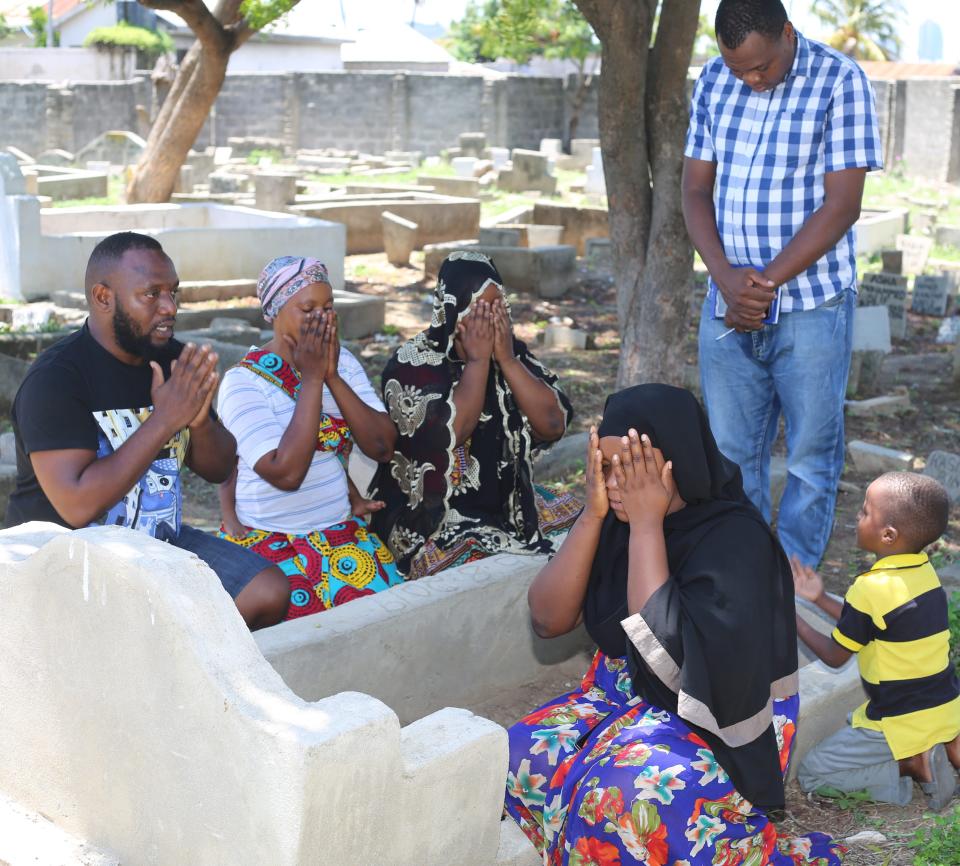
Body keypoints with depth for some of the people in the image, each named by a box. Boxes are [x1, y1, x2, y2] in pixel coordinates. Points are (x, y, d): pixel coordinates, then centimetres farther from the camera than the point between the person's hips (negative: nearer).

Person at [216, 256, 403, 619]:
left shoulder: (342, 361, 7)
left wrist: (332, 376, -12)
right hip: (269, 542, -5)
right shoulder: (244, 381, -11)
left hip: (342, 531, 5)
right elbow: (285, 473, -23)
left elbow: (382, 447, -3)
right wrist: (312, 378, -19)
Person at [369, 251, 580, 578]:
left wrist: (506, 359, -12)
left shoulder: (513, 352, 6)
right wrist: (477, 360, -17)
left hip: (512, 505, 6)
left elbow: (553, 425, -6)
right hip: (434, 522, -6)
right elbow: (450, 434, -25)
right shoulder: (412, 363, -10)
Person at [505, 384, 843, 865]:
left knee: (630, 795, -33)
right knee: (520, 759, -15)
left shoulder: (735, 537, -22)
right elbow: (548, 619, -8)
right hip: (623, 691, 6)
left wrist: (646, 524, -28)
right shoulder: (613, 517, -4)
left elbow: (668, 653, -31)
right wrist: (592, 514, -18)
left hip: (715, 717, -6)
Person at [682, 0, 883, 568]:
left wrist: (766, 284, -14)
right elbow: (696, 190, 7)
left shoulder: (839, 81, -8)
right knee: (730, 454, 9)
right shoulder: (714, 82, 6)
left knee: (812, 458, 4)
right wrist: (724, 275, -10)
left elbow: (842, 206, -12)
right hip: (728, 306, 4)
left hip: (811, 306, -4)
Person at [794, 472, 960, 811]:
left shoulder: (871, 588, -22)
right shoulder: (925, 572, 1)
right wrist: (820, 599, 13)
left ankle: (912, 764, -6)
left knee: (811, 772, 3)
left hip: (903, 722, -8)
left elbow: (835, 656, -9)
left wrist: (791, 618, 1)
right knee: (854, 727, 33)